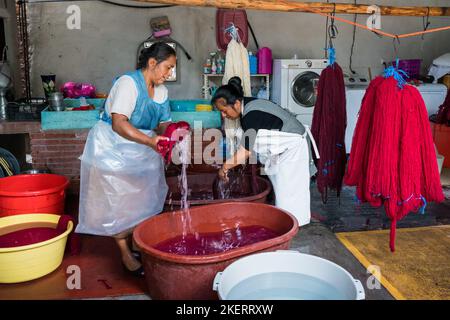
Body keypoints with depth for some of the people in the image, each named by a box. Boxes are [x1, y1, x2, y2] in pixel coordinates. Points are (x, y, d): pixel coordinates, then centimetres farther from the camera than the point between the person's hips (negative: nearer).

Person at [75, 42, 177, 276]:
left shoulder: (161, 90, 3)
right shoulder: (128, 83, -21)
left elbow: (163, 124, 3)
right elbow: (119, 124, -31)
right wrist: (151, 141, -41)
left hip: (140, 151, 8)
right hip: (112, 149, -7)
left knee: (138, 200, 11)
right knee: (118, 203, 2)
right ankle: (126, 256, 13)